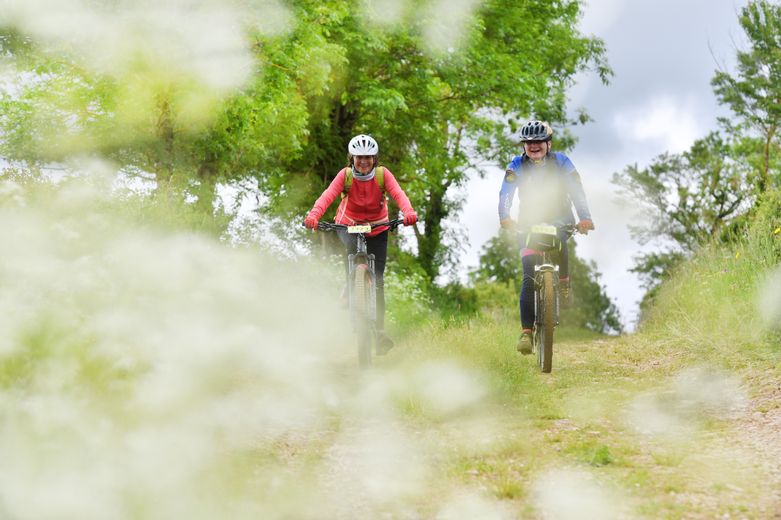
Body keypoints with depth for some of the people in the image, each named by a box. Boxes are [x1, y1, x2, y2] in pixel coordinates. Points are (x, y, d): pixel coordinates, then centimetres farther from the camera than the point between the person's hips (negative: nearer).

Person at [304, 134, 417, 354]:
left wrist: (408, 212, -52)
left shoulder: (383, 174, -16)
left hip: (377, 228, 1)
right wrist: (313, 215, -50)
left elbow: (398, 194, -31)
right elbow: (328, 195, -31)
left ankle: (379, 331, 4)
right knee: (352, 247, -37)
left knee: (378, 280, -3)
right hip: (349, 225, -1)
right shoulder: (345, 175, -17)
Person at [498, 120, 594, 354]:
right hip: (529, 223, 0)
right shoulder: (517, 166, -6)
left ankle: (564, 284, -12)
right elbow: (506, 193, -20)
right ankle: (526, 331, -15)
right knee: (529, 277, -14)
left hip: (559, 219, 0)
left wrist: (584, 217, -35)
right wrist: (505, 218, -39)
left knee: (559, 240, -37)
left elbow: (576, 190, -18)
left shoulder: (561, 162, -7)